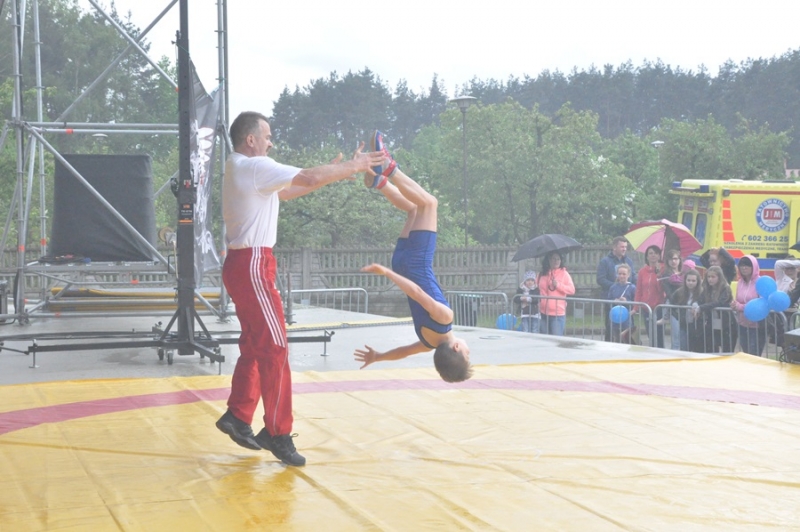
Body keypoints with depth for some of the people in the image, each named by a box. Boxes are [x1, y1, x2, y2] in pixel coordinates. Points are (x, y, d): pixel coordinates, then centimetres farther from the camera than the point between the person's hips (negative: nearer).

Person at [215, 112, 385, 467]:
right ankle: (277, 432, -4)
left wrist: (333, 172, 20)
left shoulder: (240, 170, 18)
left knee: (254, 344, 15)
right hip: (252, 265, -11)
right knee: (275, 347, -8)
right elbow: (309, 178, -17)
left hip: (243, 264, 11)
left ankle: (238, 417, 20)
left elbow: (286, 192, 24)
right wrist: (353, 166, -5)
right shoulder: (255, 166, -13)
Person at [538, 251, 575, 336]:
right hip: (543, 313, 4)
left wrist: (558, 285, -14)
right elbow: (538, 290, 17)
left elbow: (572, 290, -6)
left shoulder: (564, 273, 0)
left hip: (558, 314, -4)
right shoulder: (542, 274, 10)